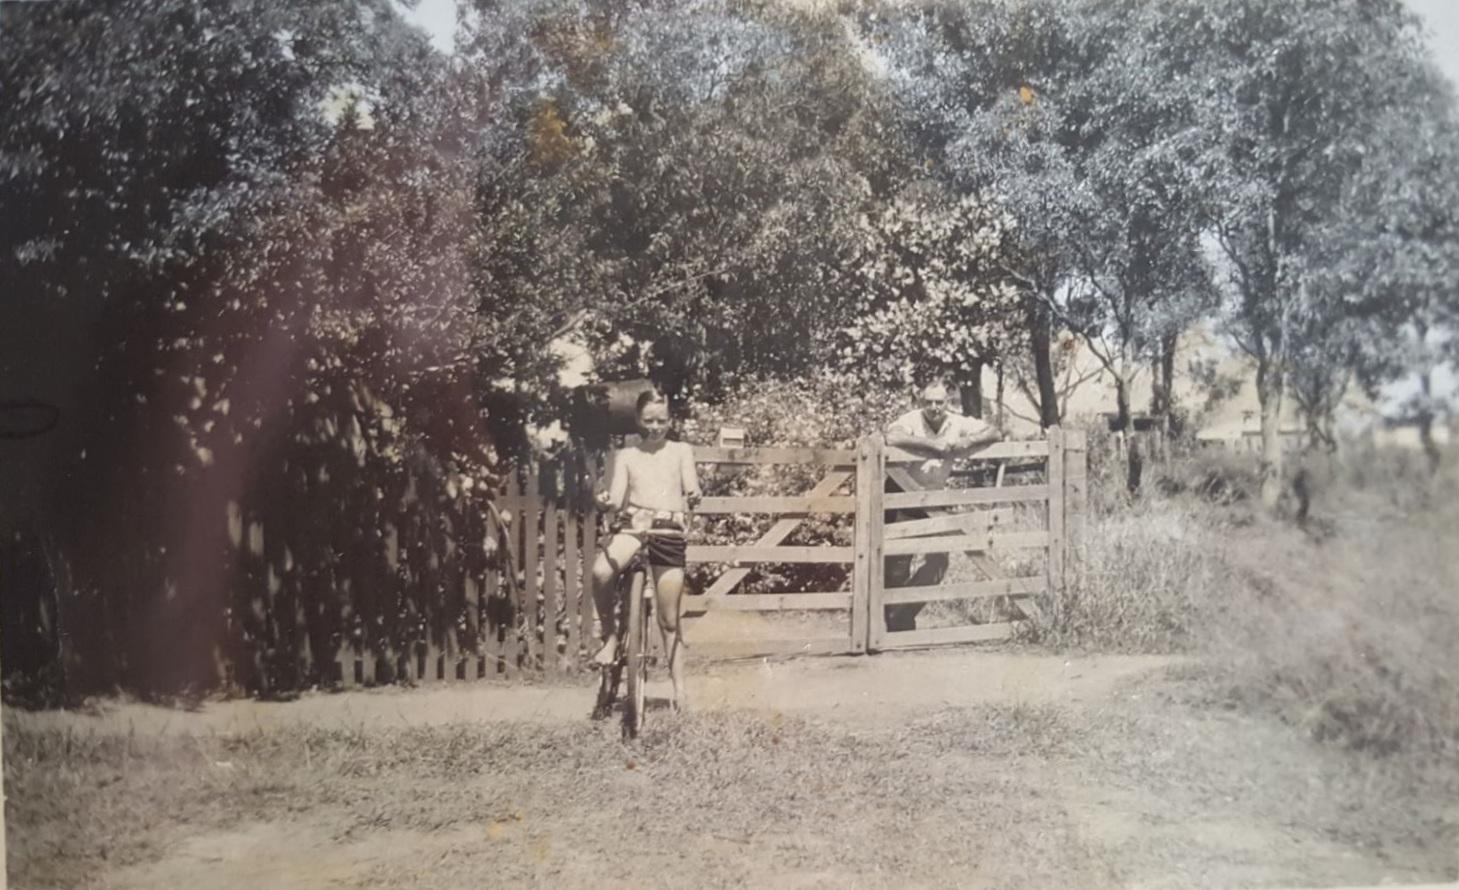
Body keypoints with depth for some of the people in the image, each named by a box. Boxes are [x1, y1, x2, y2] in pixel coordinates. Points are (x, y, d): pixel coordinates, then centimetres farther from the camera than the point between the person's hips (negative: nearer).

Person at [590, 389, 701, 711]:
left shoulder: (681, 451, 13)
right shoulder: (626, 455, 13)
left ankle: (679, 688, 14)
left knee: (669, 620, 4)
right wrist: (606, 502, -23)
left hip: (669, 533, 0)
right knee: (601, 571, -33)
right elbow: (616, 497, 1)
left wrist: (693, 498, -26)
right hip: (631, 525, 0)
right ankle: (610, 635, -11)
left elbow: (691, 488, -2)